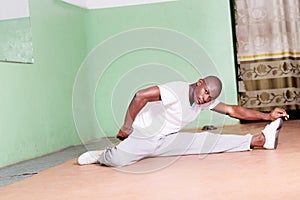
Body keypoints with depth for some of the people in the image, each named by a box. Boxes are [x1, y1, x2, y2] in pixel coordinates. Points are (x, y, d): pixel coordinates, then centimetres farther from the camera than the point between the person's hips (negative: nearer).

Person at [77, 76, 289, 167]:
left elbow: (234, 110, 4)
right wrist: (127, 126, -26)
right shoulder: (178, 91, -27)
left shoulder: (206, 101, 1)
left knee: (204, 141, -8)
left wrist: (267, 116, -3)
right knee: (117, 160, -32)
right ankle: (102, 155, 1)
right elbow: (141, 95, -35)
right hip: (142, 136, -6)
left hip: (166, 141, 6)